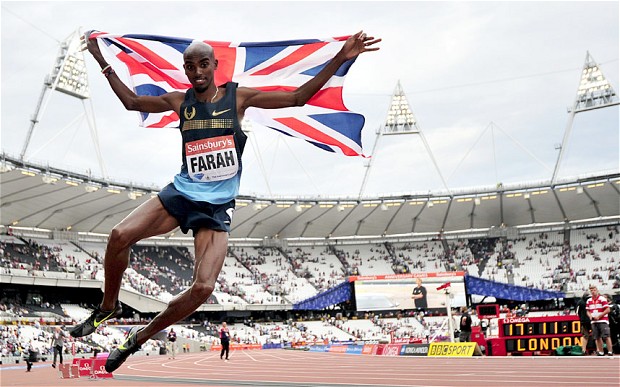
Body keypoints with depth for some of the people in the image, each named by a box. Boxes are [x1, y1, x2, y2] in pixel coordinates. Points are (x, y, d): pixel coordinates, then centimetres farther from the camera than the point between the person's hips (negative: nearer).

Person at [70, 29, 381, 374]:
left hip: (218, 205, -2)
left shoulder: (238, 97, 1)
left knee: (203, 288, -17)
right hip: (182, 192, 2)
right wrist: (101, 61, 18)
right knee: (119, 236, -20)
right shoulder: (179, 101, 7)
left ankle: (138, 339, 6)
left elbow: (298, 97, 0)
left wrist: (341, 58, -6)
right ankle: (109, 306, 9)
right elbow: (131, 101, 21)